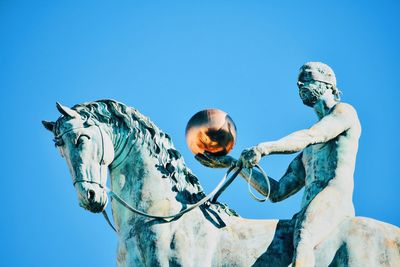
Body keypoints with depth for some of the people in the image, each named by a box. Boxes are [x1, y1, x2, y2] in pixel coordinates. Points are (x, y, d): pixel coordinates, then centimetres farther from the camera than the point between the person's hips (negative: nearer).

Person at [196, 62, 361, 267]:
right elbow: (277, 192, 26)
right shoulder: (306, 152, 34)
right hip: (308, 212, 8)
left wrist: (264, 148, -18)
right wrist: (236, 164, 24)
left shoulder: (344, 111, 13)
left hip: (334, 200, -8)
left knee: (301, 239, -37)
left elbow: (311, 136, -8)